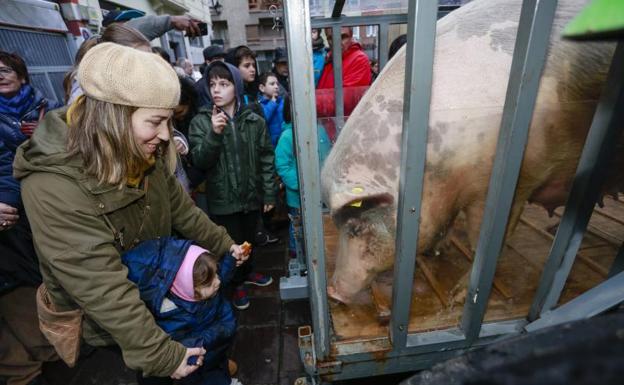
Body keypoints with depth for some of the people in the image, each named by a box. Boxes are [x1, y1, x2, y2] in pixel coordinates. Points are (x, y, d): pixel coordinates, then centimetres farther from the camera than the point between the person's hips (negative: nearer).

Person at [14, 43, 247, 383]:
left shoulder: (141, 156, -12)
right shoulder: (53, 189, -34)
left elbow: (180, 207, 0)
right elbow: (103, 291, -33)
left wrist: (222, 244, 6)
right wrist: (160, 356, -26)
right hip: (112, 324, -6)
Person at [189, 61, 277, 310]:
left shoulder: (254, 121, -1)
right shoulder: (201, 122, -4)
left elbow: (266, 160, 1)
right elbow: (199, 162, -11)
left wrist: (269, 194, 0)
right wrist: (214, 134, -26)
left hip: (251, 195, 2)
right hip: (222, 199, -1)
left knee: (248, 239, 19)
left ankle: (248, 272, 47)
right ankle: (237, 283, 36)